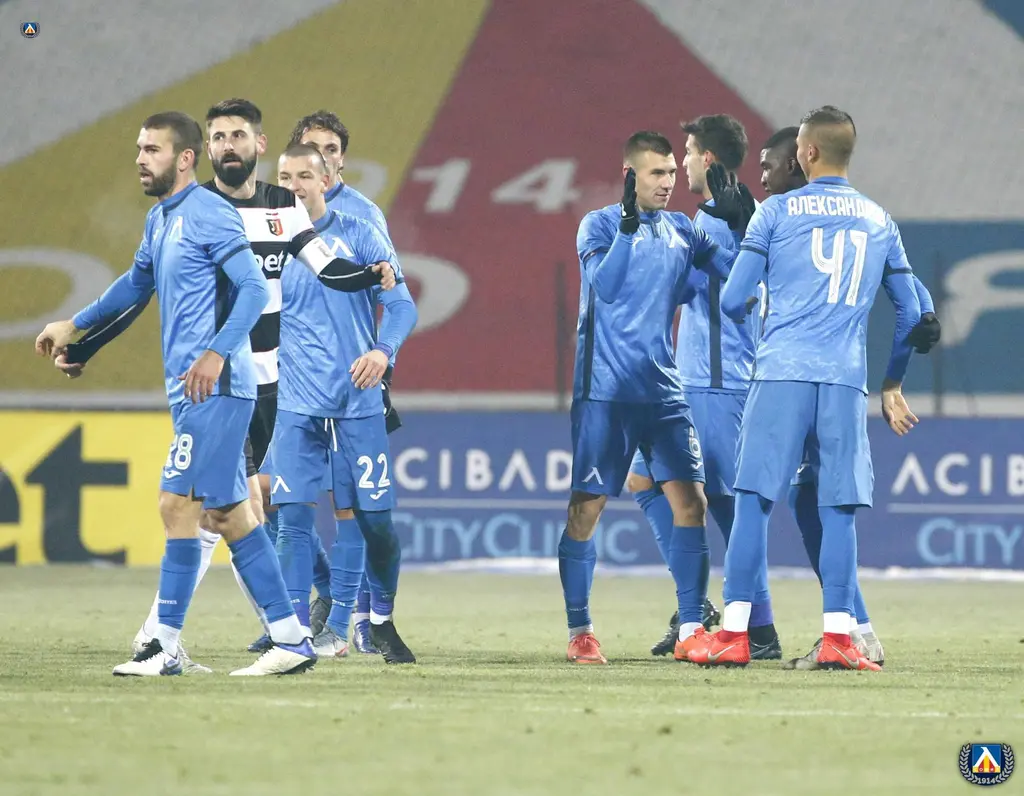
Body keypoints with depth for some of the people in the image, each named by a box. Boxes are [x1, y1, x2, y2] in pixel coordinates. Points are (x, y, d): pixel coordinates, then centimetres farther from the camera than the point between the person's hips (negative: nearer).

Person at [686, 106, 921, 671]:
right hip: (847, 380, 2)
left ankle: (734, 633, -2)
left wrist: (745, 308, 27)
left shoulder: (776, 212, 4)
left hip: (782, 372, -2)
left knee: (754, 500, 0)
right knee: (838, 508, 3)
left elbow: (733, 300, 2)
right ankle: (836, 638, -3)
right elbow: (911, 314, 20)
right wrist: (892, 385, 32)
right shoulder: (880, 222, 15)